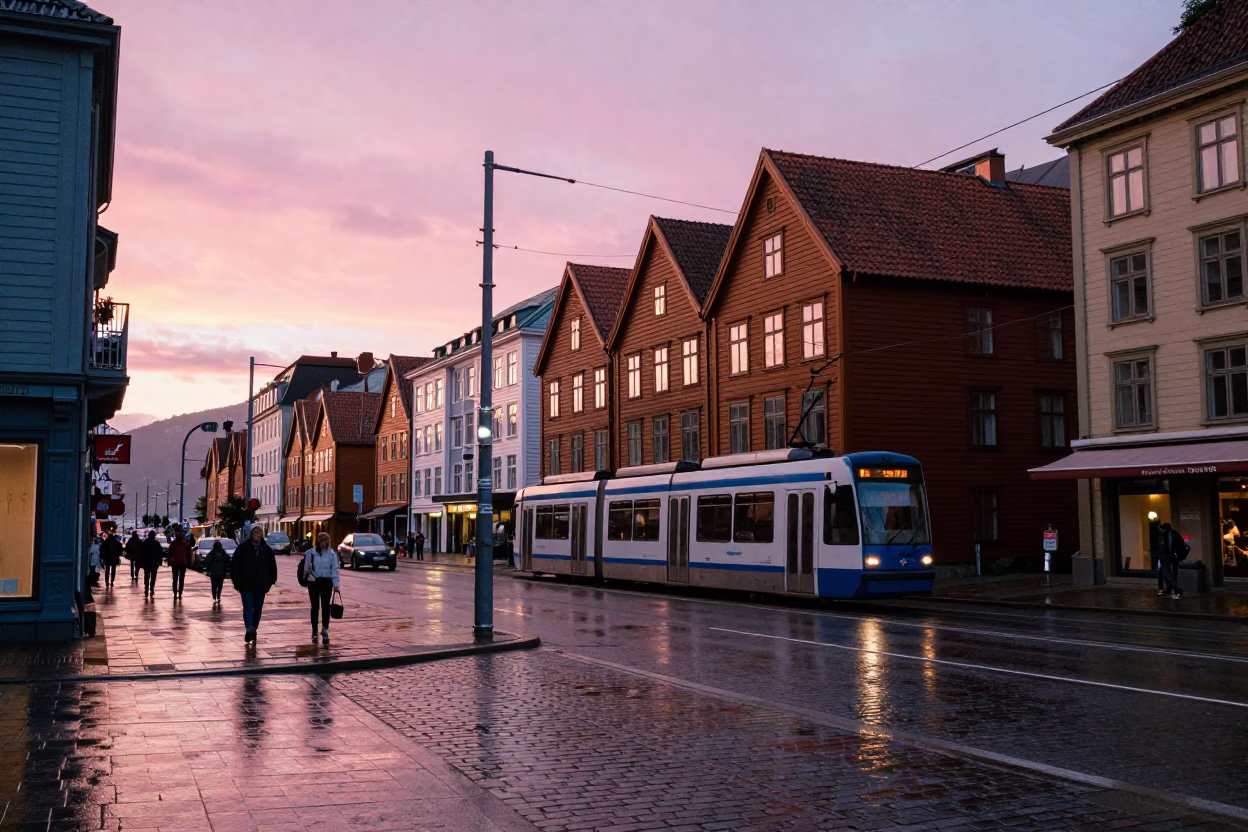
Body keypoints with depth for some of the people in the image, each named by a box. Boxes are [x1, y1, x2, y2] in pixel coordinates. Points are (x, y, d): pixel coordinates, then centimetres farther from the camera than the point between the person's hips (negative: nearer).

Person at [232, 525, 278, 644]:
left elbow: (272, 566, 13)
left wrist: (271, 581, 7)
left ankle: (253, 630, 20)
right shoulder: (243, 548, -2)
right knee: (248, 607, -12)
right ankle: (250, 630, -21)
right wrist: (237, 581, -4)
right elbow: (235, 565, -1)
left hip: (261, 585, 3)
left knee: (258, 609, 9)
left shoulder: (266, 549, 6)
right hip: (246, 585, -3)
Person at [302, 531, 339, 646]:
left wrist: (336, 583, -12)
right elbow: (306, 567, 2)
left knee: (325, 606, -4)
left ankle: (325, 630, -6)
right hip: (314, 581, 0)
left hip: (326, 582, 0)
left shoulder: (331, 553, -3)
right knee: (315, 607, 8)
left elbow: (334, 568, -4)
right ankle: (315, 632, 17)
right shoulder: (310, 553, -5)